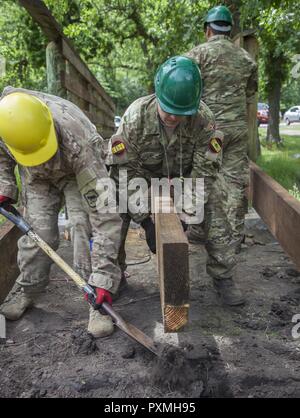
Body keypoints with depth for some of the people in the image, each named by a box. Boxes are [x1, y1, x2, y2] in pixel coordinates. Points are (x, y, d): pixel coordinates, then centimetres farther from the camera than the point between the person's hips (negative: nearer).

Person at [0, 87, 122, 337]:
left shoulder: (76, 142, -45)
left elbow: (105, 213, -45)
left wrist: (105, 277, -45)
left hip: (76, 172, -3)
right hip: (37, 177, 4)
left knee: (84, 226, -21)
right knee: (38, 231, -5)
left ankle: (98, 302, -8)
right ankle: (26, 290, 18)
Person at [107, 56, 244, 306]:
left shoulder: (203, 118, -27)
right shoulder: (136, 116, -30)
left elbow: (205, 168, -21)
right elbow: (127, 170, -25)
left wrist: (189, 211, -27)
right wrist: (144, 220, -27)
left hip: (184, 174, 1)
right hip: (142, 174, 0)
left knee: (213, 208, -16)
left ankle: (223, 276, -1)